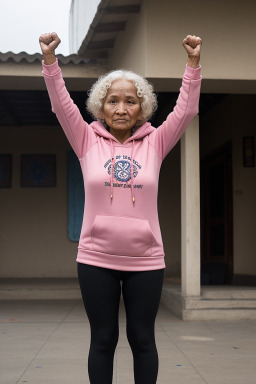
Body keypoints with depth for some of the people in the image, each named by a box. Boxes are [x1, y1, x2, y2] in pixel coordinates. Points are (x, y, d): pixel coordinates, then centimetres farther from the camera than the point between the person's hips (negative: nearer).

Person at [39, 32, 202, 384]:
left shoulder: (155, 143, 3)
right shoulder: (88, 141, 2)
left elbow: (187, 109, -5)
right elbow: (61, 104, -7)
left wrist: (194, 62, -14)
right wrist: (49, 58, -17)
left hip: (146, 260, 0)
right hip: (96, 259, 0)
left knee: (142, 338, 11)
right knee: (102, 339, 10)